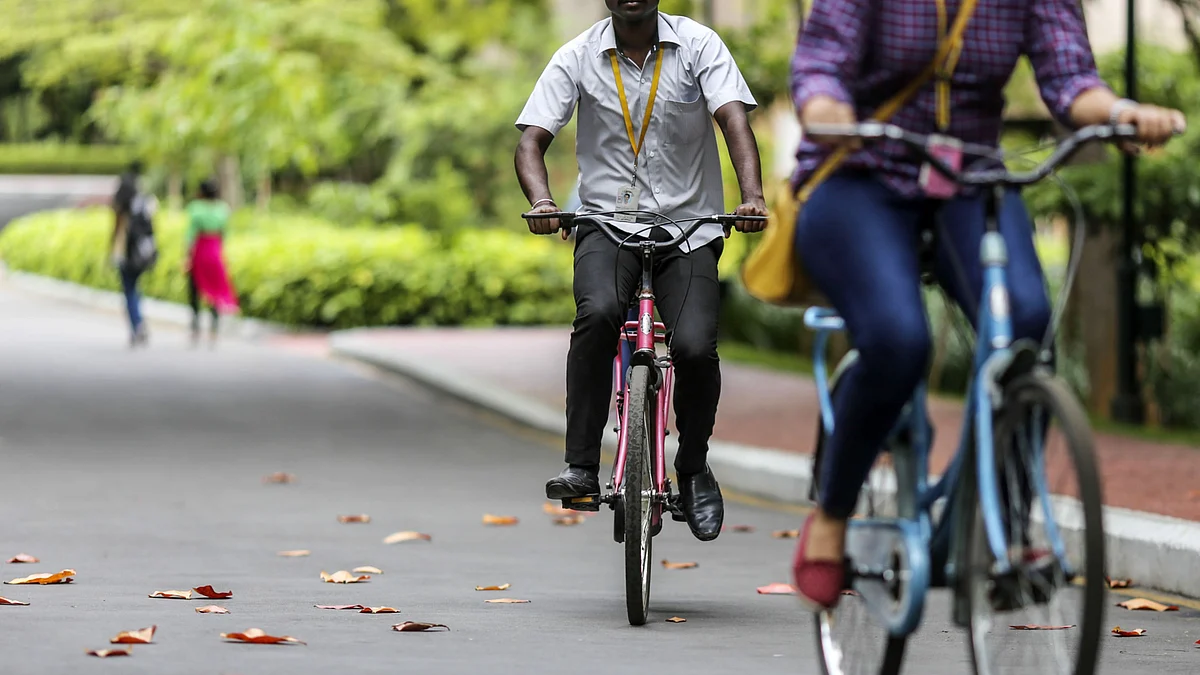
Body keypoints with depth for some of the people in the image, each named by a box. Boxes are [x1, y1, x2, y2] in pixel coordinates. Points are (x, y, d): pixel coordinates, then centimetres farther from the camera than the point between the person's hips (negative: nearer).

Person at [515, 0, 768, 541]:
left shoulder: (699, 46, -2)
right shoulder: (578, 57, -1)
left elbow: (735, 121, -14)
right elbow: (531, 142, -5)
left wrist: (752, 196, -32)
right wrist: (541, 202, -26)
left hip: (688, 226, 0)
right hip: (607, 223, 0)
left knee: (695, 348, -19)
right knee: (598, 313, -32)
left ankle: (693, 467, 10)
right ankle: (582, 466, -25)